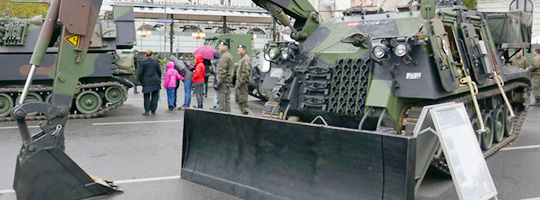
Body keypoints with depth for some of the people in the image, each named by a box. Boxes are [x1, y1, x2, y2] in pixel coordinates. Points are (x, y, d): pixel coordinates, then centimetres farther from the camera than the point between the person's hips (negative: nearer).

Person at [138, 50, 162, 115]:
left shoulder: (143, 62, -3)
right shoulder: (156, 61, 2)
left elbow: (140, 73, -4)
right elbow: (159, 72, 6)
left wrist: (141, 81, 8)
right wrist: (159, 79, 22)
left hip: (146, 82, -1)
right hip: (155, 81, 1)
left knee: (147, 96, 7)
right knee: (154, 96, 8)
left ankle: (147, 111, 3)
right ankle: (153, 111, 11)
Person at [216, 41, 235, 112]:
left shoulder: (224, 56, -14)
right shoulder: (230, 55, 18)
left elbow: (222, 70, -20)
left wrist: (219, 81, -19)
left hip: (223, 81, -10)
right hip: (229, 80, 10)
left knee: (221, 99, -7)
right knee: (227, 99, 13)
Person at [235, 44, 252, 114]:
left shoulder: (246, 59, -15)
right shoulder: (241, 59, 19)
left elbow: (246, 72, -22)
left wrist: (241, 82, -23)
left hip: (243, 82, -11)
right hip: (239, 81, 11)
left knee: (242, 99, -7)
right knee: (237, 98, 15)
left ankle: (244, 113, -1)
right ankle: (243, 110, 23)